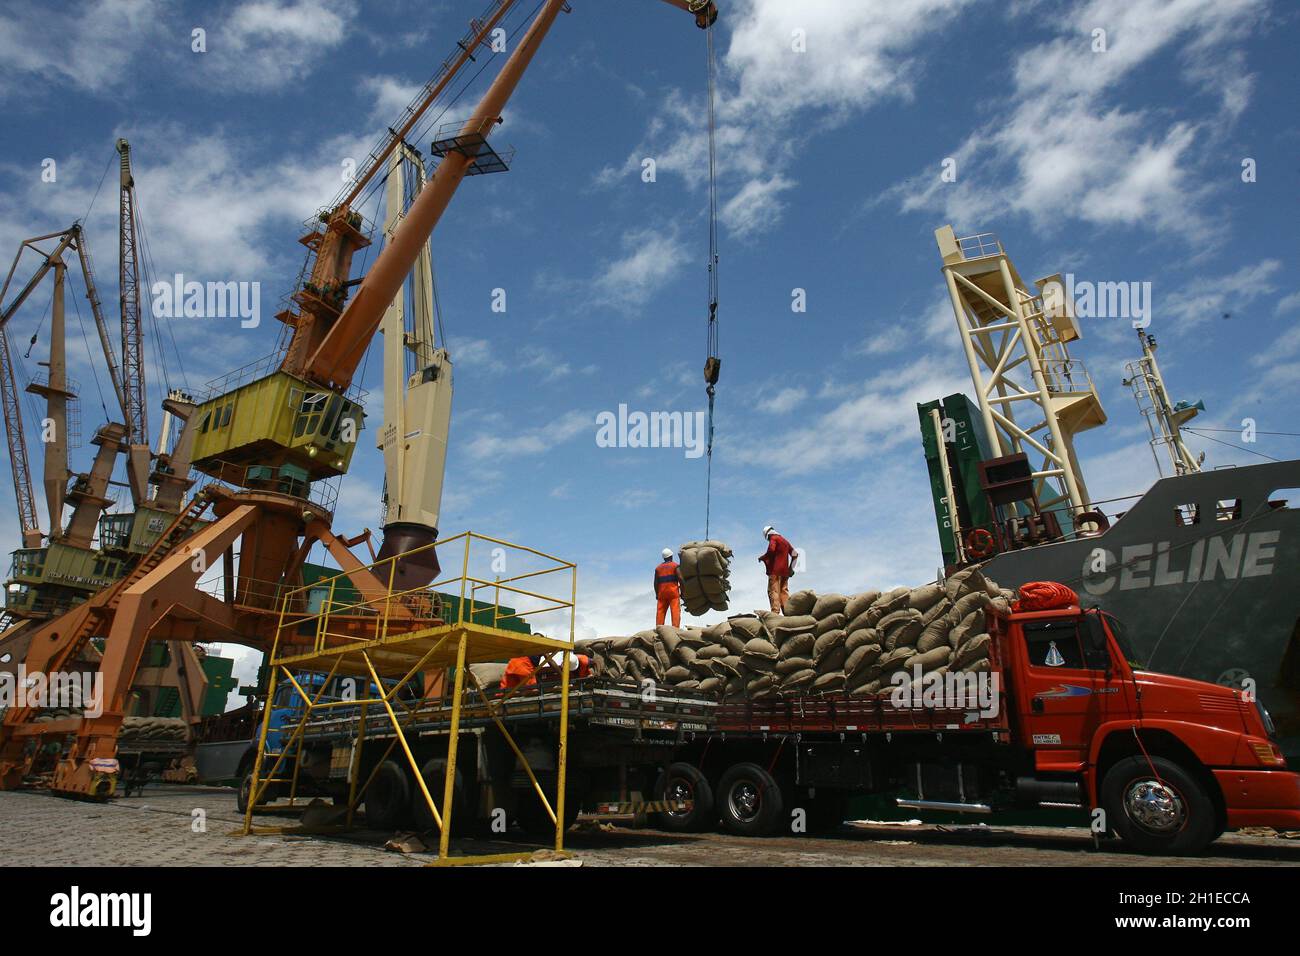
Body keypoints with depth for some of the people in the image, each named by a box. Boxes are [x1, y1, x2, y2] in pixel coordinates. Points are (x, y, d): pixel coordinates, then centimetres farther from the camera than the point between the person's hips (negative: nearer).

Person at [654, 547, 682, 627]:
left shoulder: (658, 568, 16)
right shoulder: (675, 566, 4)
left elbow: (656, 582, 11)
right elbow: (680, 579, -6)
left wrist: (657, 594, 17)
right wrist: (682, 591, -1)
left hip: (662, 592, 4)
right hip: (673, 591, -4)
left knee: (660, 611, 4)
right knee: (675, 611, -9)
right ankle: (675, 628, -20)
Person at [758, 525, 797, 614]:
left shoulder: (773, 538, 1)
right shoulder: (785, 541, 23)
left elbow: (771, 550, -17)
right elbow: (795, 554, 23)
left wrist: (762, 557, -2)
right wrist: (791, 568, 24)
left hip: (775, 570, -8)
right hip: (785, 571, 8)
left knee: (773, 591, -11)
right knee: (784, 591, 7)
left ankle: (775, 612, -21)